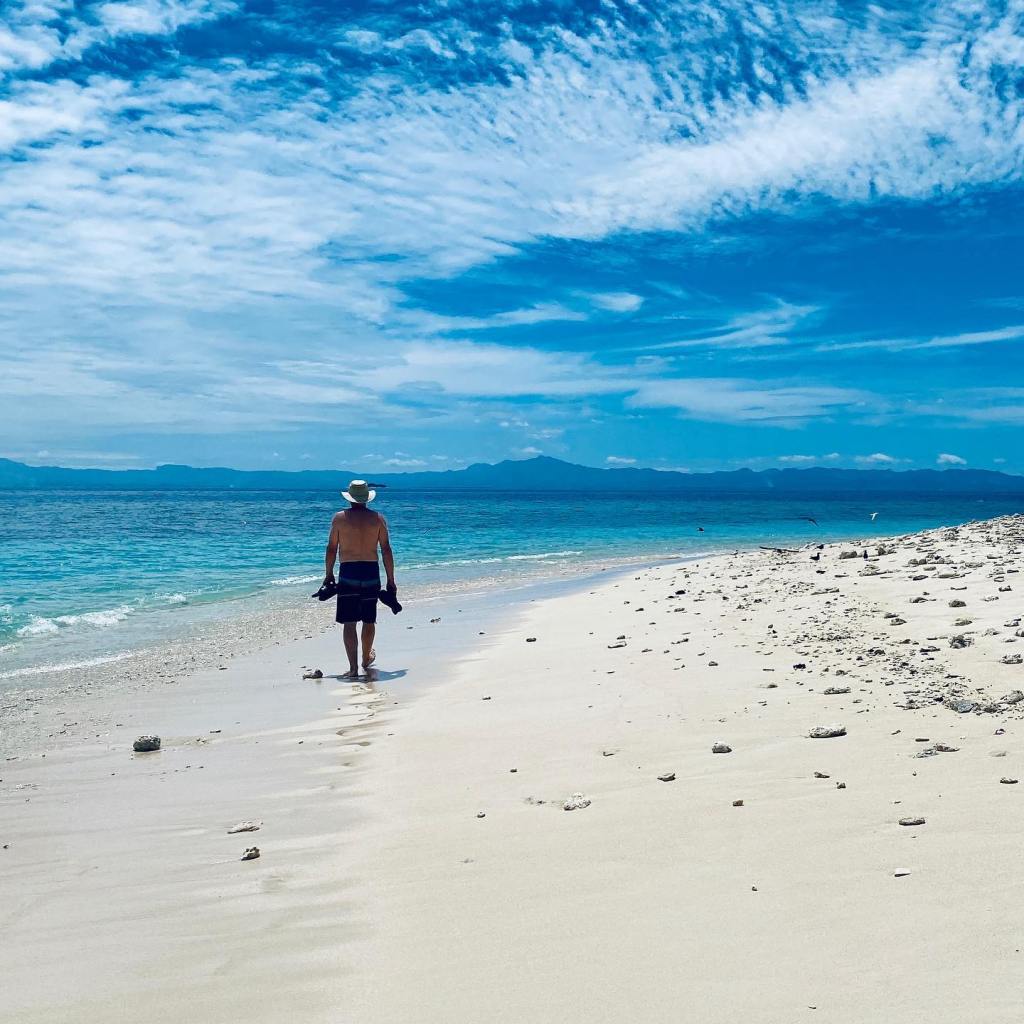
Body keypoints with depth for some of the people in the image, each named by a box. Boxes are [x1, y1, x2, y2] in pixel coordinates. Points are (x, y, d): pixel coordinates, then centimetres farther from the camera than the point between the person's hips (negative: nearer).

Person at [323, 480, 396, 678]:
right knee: (369, 620, 18)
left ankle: (353, 667, -9)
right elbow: (386, 550, 1)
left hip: (348, 572, -2)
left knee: (349, 623, -1)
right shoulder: (378, 518, 1)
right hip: (371, 572, 2)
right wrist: (391, 580, 6)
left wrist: (329, 574, 14)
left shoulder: (339, 518, -1)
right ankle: (366, 659, 37)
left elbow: (331, 548, 2)